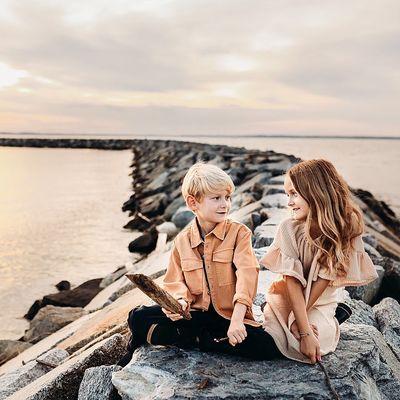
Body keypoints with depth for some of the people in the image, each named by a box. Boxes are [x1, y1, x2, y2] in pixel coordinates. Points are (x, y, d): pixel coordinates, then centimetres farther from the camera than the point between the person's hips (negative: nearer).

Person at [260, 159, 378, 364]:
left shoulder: (347, 228, -17)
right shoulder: (289, 227, -19)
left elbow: (324, 278, -16)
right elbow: (292, 281, -21)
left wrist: (297, 319, -20)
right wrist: (305, 331, -27)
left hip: (320, 302, 0)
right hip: (285, 298, 0)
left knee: (317, 345, -26)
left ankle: (331, 322, 8)